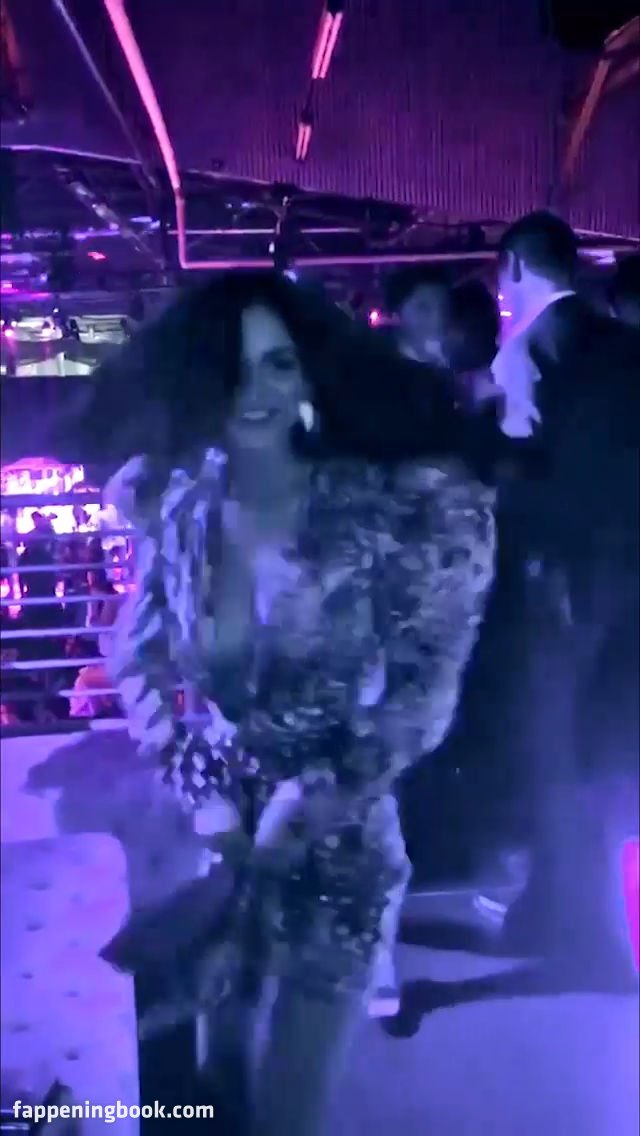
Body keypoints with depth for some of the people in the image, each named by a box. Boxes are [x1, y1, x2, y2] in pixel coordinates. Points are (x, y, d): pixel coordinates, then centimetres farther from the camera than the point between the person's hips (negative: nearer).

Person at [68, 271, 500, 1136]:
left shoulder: (378, 506, -15)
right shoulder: (175, 510, -5)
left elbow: (424, 692, -12)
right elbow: (138, 665, 1)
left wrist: (310, 803, -16)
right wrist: (205, 796, -10)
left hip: (334, 841, -2)